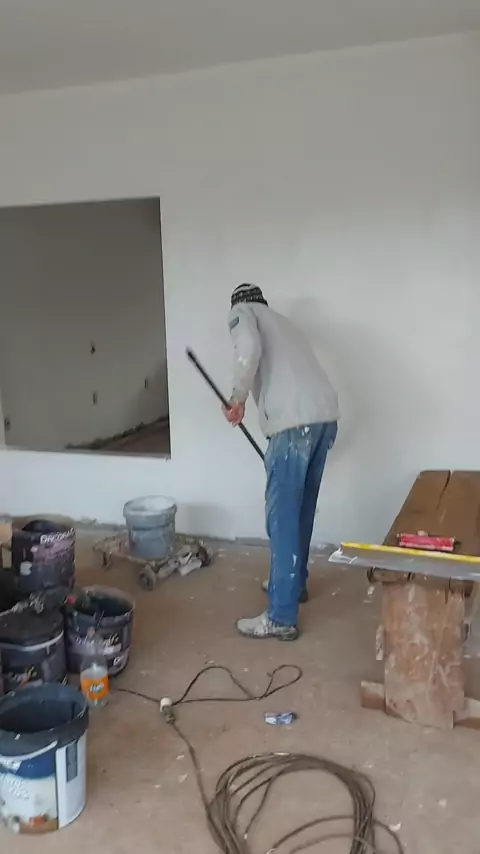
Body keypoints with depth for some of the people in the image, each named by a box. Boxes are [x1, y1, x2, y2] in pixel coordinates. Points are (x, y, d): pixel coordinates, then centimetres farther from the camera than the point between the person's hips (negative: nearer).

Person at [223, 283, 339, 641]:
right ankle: (295, 582, 39)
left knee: (283, 517, -3)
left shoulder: (242, 312, 12)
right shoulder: (281, 322, 34)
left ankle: (281, 618, 3)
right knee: (302, 510, 22)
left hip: (296, 422, -8)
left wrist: (238, 398, -1)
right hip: (326, 416, 8)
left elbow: (249, 350, -13)